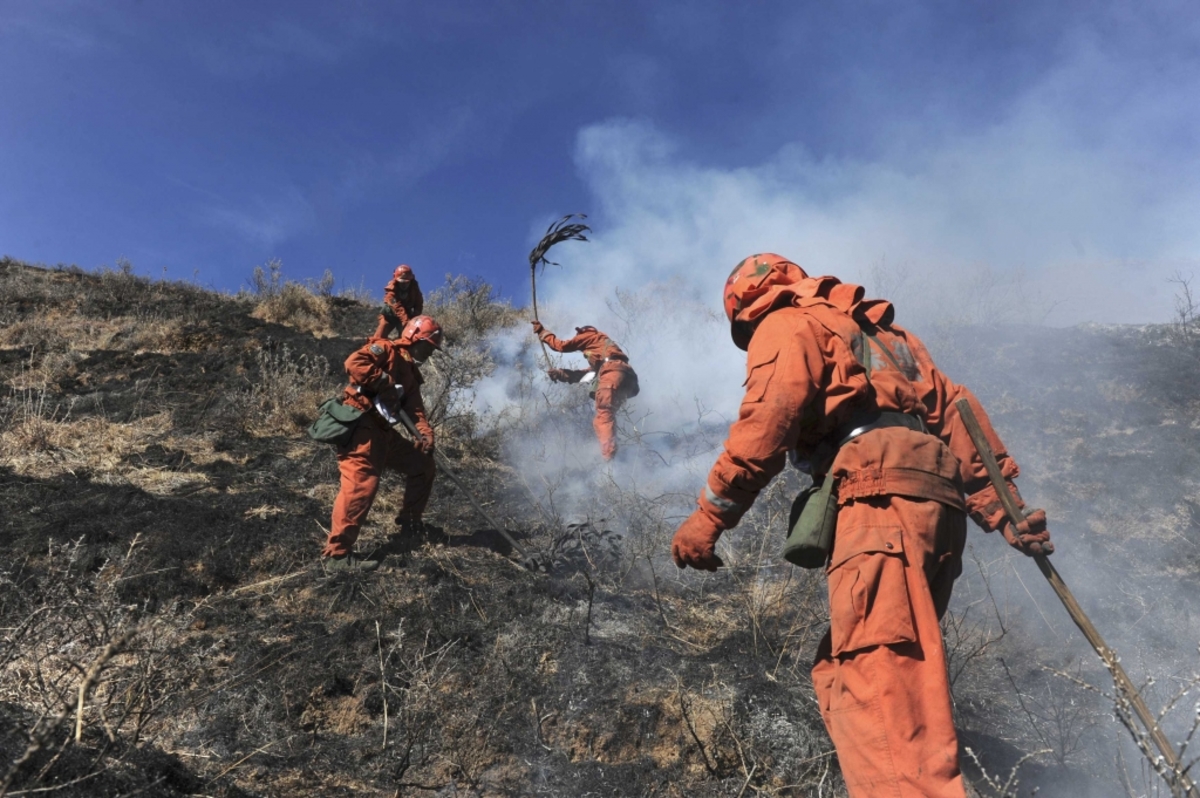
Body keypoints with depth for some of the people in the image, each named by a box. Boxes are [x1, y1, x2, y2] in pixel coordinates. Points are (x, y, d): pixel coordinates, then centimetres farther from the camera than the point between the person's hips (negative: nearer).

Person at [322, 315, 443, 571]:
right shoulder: (386, 349, -3)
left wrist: (426, 433, -7)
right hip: (359, 426, -10)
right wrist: (385, 383, -17)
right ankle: (336, 554, -19)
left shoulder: (411, 374, 22)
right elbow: (354, 363, -20)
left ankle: (410, 521, 32)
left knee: (422, 463, 16)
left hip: (382, 430, 10)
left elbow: (415, 408, 11)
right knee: (362, 484, -21)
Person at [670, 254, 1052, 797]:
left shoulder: (786, 323, 12)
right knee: (840, 670, 11)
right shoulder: (874, 332, 36)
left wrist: (710, 515, -6)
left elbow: (768, 421, -7)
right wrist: (1002, 512, 23)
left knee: (874, 681, -18)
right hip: (939, 505, 9)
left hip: (883, 497, -9)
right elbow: (955, 411, 27)